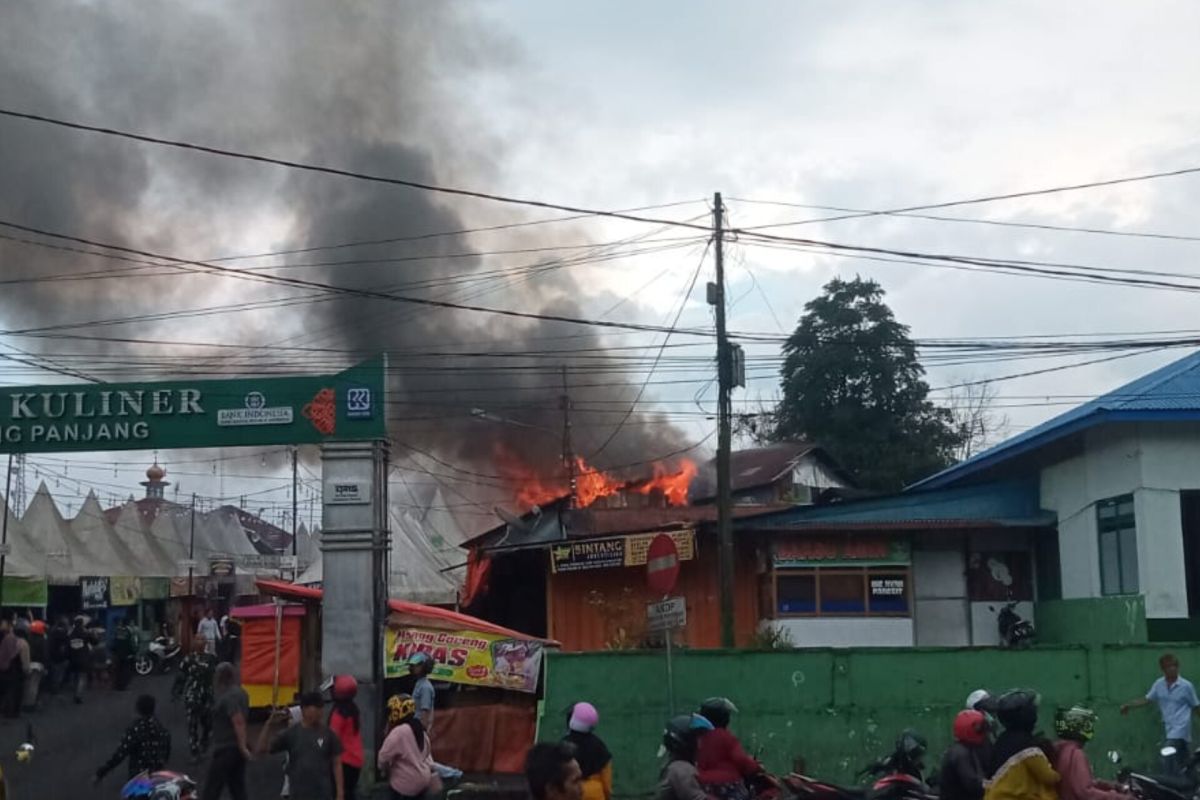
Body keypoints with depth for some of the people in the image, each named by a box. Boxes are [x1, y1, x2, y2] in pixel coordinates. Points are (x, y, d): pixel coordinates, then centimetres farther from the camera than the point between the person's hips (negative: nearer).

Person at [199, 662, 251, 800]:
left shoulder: (228, 697, -18)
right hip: (236, 748, 9)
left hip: (226, 749, -9)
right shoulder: (240, 693, 11)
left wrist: (243, 747, -24)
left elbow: (239, 722, -25)